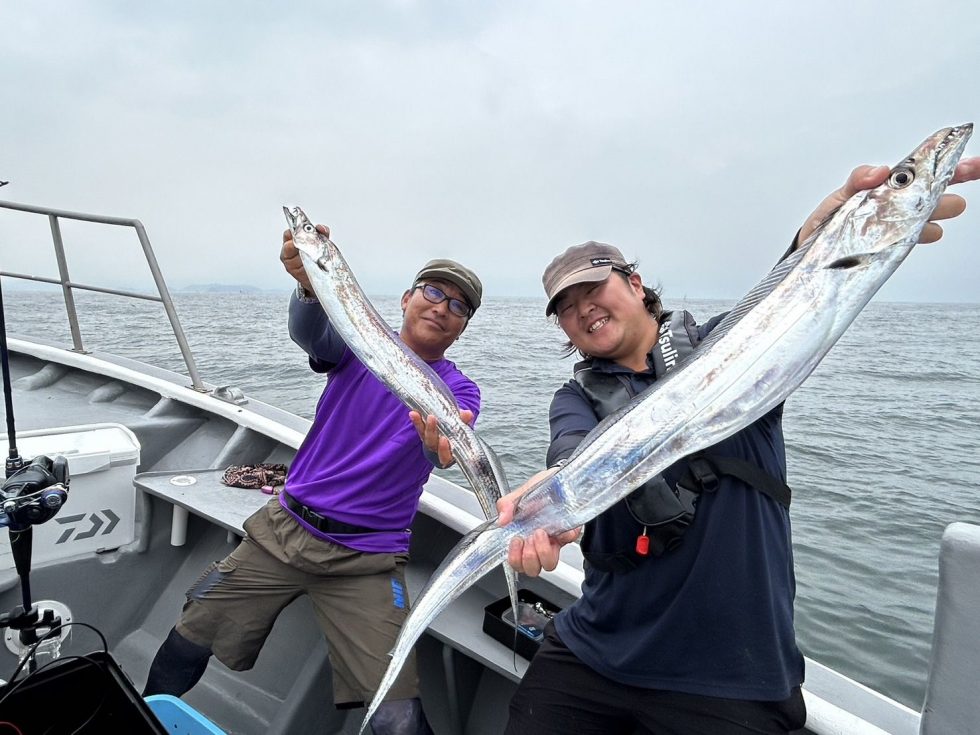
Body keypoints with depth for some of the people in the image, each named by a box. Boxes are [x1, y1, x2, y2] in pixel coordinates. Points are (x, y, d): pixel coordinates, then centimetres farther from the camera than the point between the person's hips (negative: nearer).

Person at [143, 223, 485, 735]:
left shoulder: (459, 391, -2)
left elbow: (442, 452, -22)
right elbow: (310, 331, -20)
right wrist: (311, 281, -42)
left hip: (365, 561, -2)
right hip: (284, 528, 2)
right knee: (188, 641, 9)